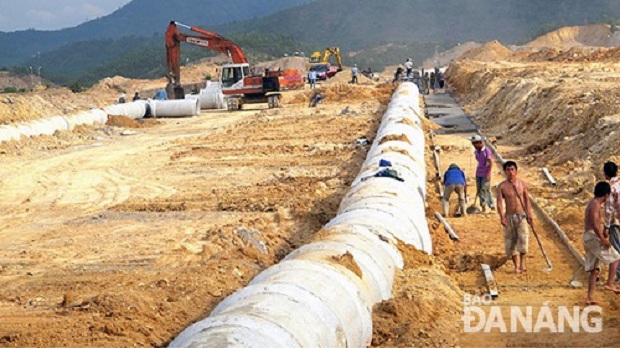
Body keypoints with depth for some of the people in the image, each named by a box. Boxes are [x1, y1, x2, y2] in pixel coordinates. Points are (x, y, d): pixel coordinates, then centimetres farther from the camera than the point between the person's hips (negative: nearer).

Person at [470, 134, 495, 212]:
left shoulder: (486, 151, -14)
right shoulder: (476, 152, 7)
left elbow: (491, 163, -16)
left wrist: (488, 174, -22)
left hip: (485, 174, -7)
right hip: (478, 174, 7)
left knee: (485, 190, -9)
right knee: (479, 190, 5)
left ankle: (492, 207, 0)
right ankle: (483, 207, 12)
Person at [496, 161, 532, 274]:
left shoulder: (522, 184, 1)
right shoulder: (502, 186, -4)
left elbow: (527, 201, 8)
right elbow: (499, 203, -10)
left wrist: (530, 216, 4)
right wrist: (502, 217, -23)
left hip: (521, 215, 0)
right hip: (509, 216, 0)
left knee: (523, 237, -18)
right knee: (511, 240, 3)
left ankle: (522, 263, -15)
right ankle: (516, 266, 14)